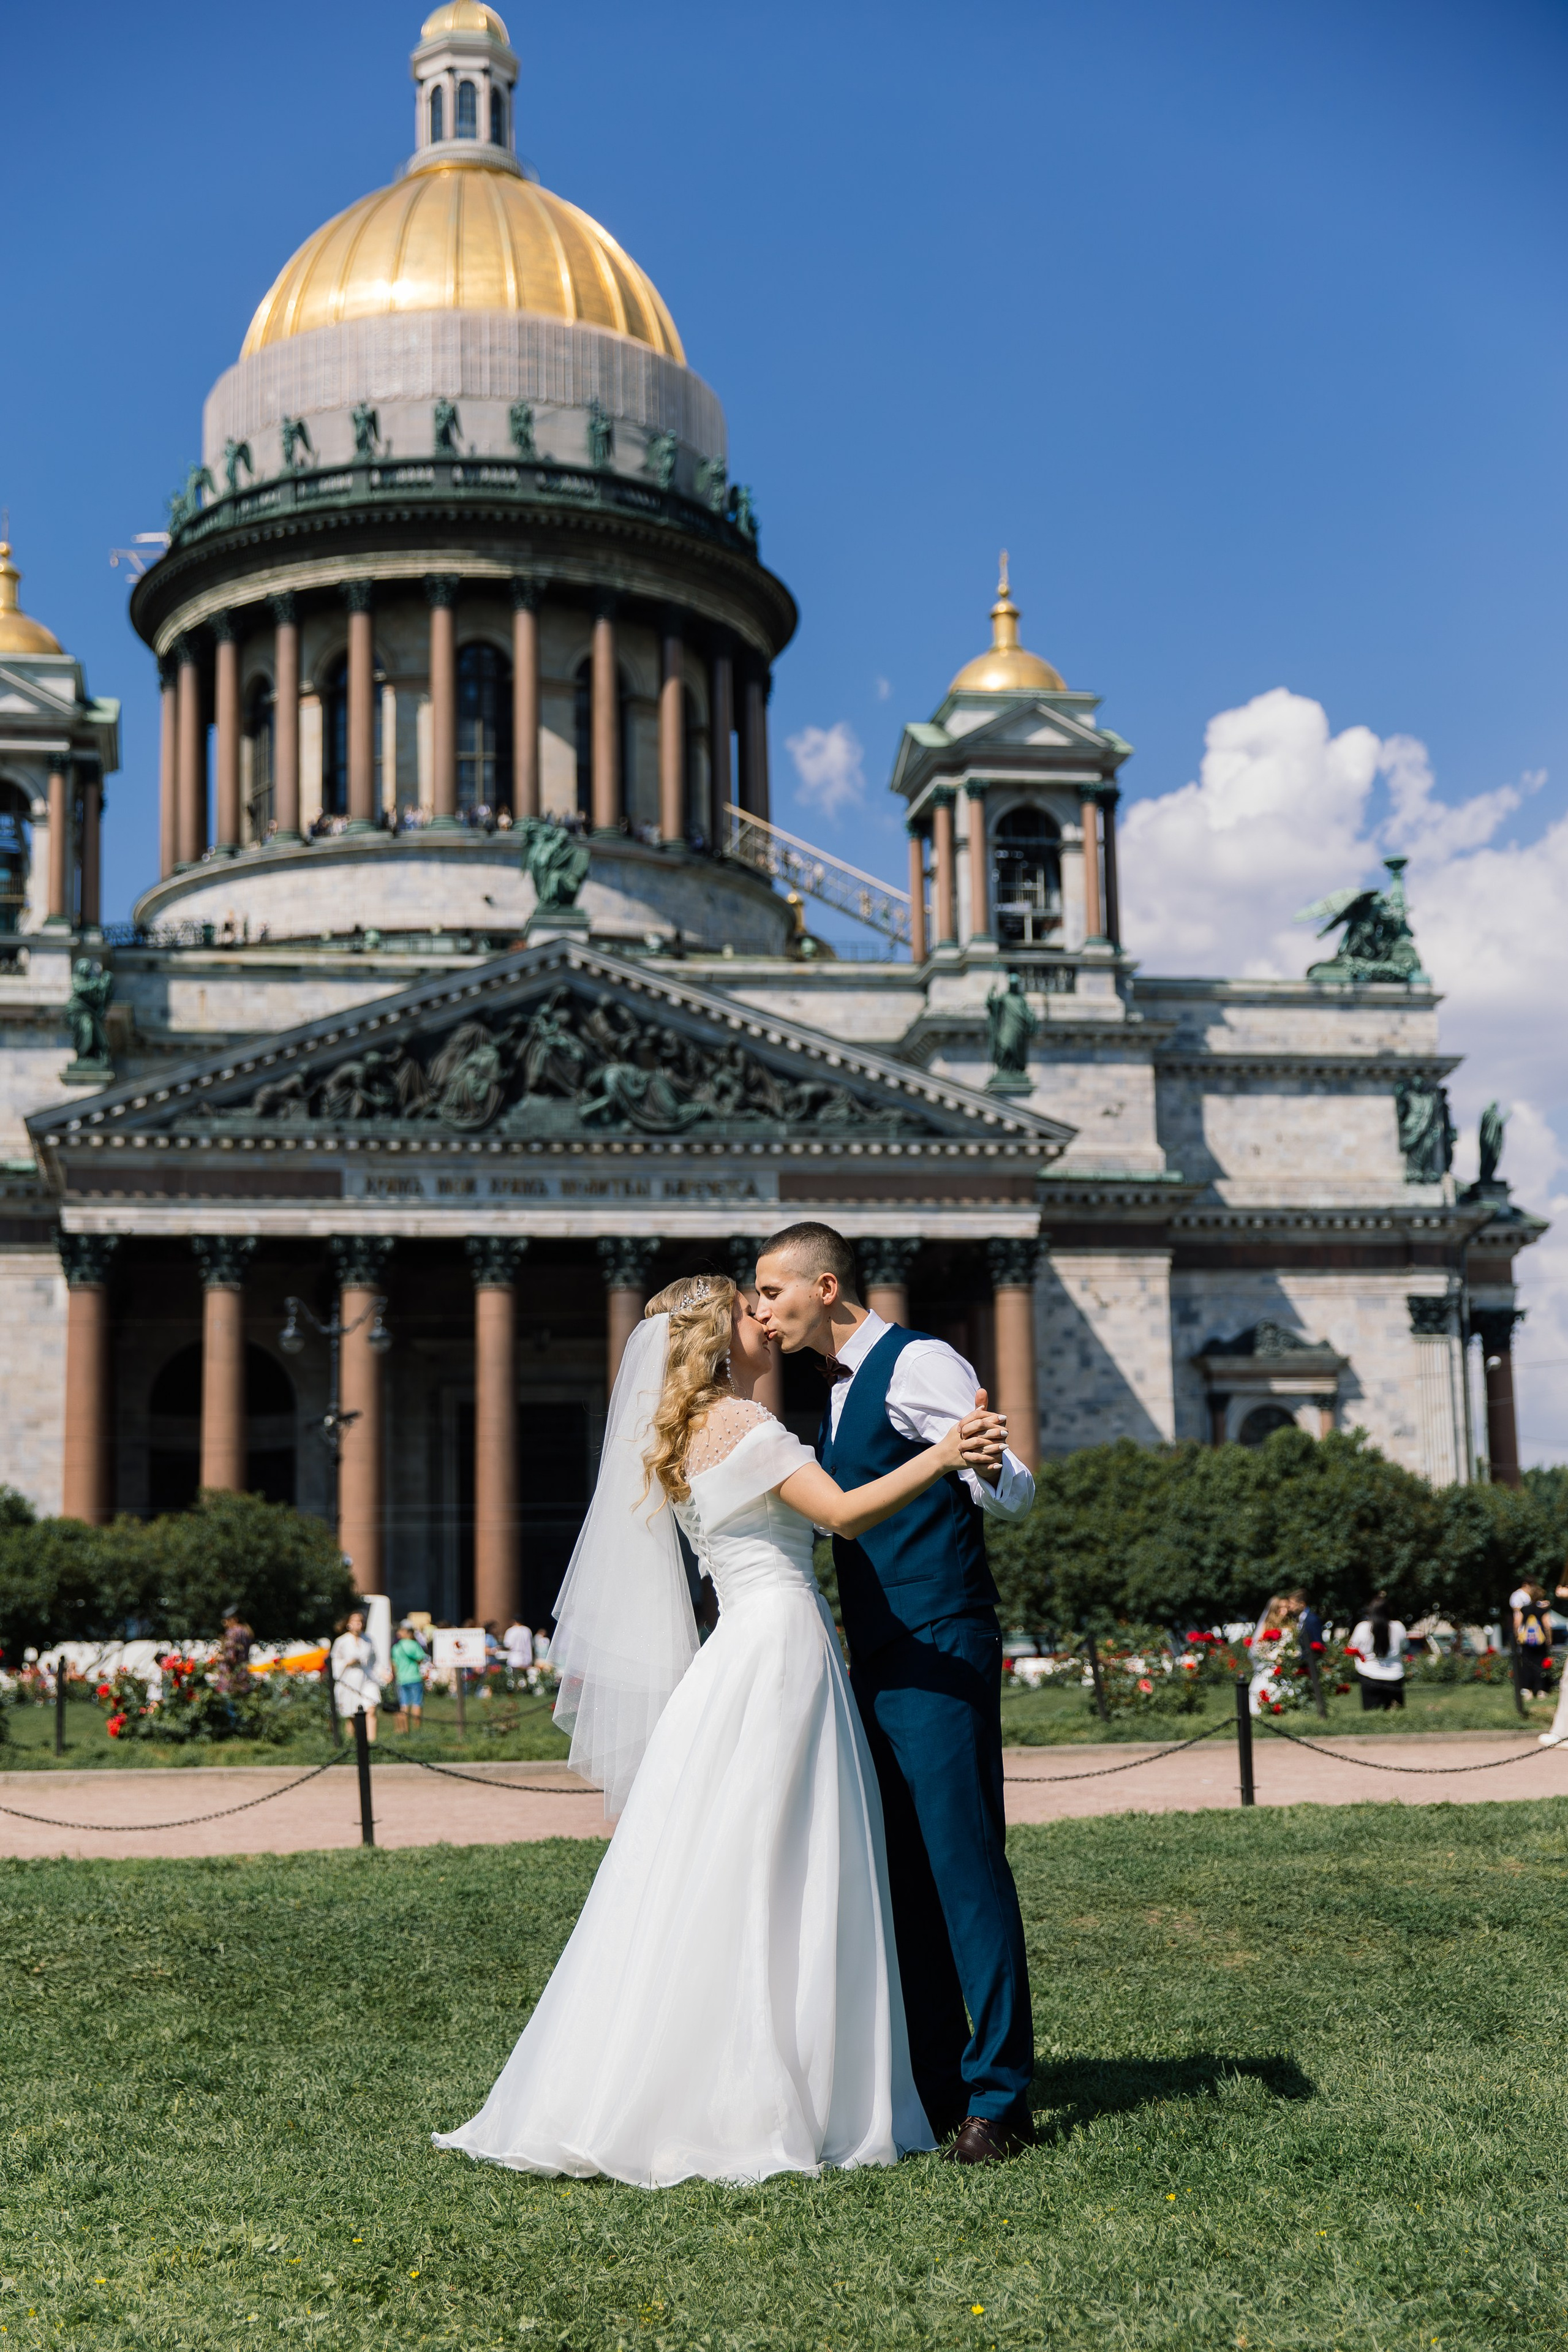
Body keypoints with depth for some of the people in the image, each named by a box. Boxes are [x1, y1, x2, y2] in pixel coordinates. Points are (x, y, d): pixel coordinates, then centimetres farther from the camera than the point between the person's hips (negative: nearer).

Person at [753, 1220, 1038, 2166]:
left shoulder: (919, 1363, -9)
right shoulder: (841, 1395, 19)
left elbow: (1014, 1493, -16)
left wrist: (986, 1464, -37)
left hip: (940, 1652, -10)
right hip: (879, 1658, 10)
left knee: (962, 1858, -8)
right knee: (903, 1872, 12)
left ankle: (1000, 2095, -2)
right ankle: (935, 2080, 20)